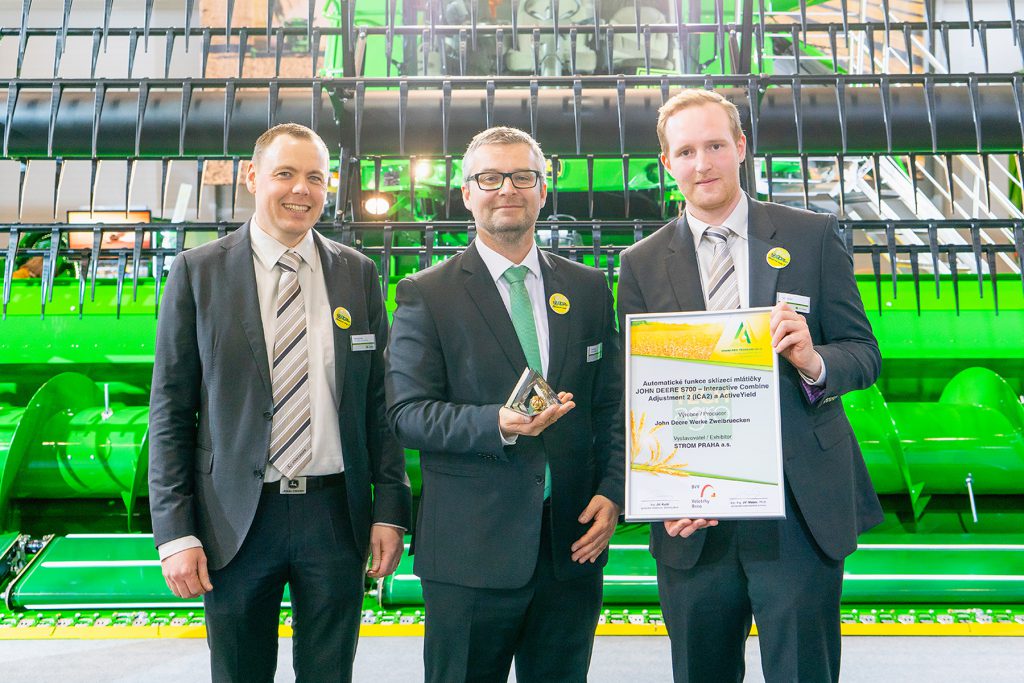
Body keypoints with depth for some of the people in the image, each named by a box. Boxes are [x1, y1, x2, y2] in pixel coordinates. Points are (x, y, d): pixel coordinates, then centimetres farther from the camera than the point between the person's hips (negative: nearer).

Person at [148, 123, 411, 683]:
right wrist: (175, 531, -5)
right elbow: (170, 410, -1)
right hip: (235, 522, -1)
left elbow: (379, 399, 4)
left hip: (336, 512, 2)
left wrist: (390, 509, 0)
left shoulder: (358, 274, 4)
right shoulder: (198, 272, -1)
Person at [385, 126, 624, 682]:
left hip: (573, 541, 4)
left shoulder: (589, 288, 8)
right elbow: (407, 413, -8)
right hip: (470, 551, -3)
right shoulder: (425, 294, -3)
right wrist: (497, 424, -24)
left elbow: (611, 403, 9)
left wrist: (612, 492, -2)